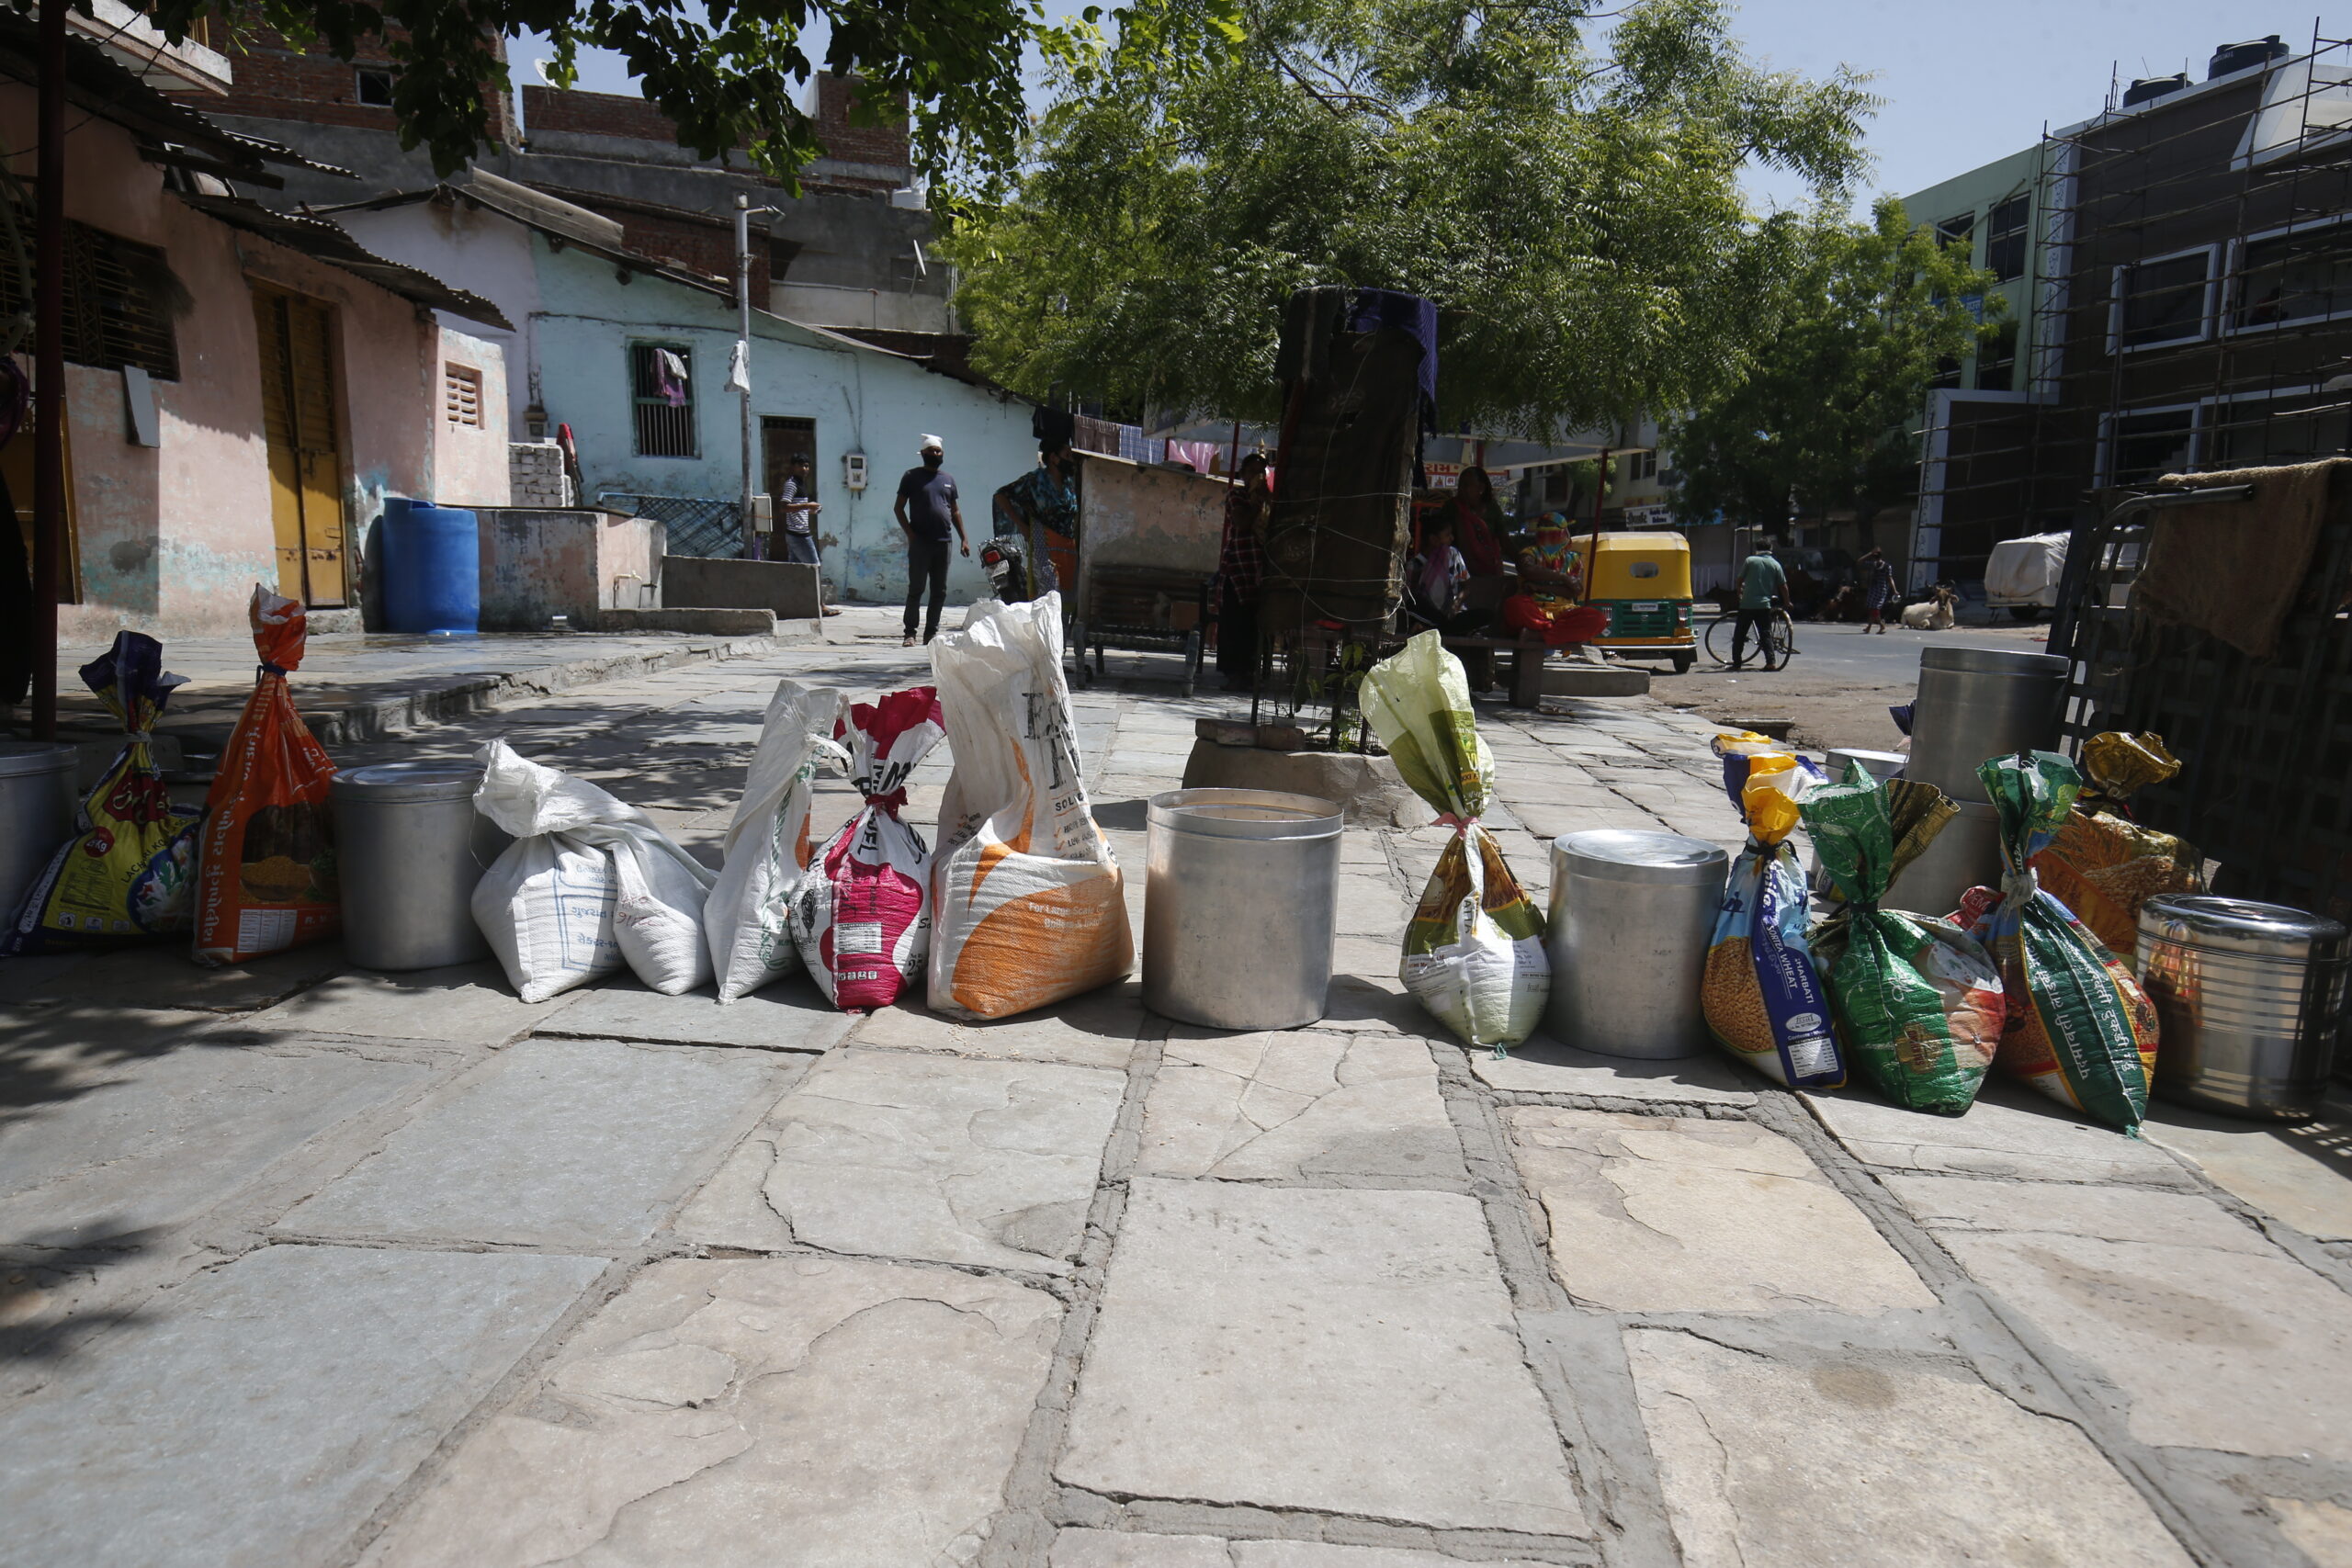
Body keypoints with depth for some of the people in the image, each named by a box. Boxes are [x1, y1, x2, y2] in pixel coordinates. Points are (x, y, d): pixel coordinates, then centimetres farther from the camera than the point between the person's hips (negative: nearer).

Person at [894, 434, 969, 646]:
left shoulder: (949, 479, 16)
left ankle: (932, 632, 12)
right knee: (916, 588, -5)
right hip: (920, 542, -4)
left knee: (940, 591, 5)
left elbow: (955, 511, 20)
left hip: (944, 541, 4)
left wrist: (963, 538, 11)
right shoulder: (912, 476, 4)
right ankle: (910, 633, -2)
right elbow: (898, 507, 2)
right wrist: (910, 533, -11)